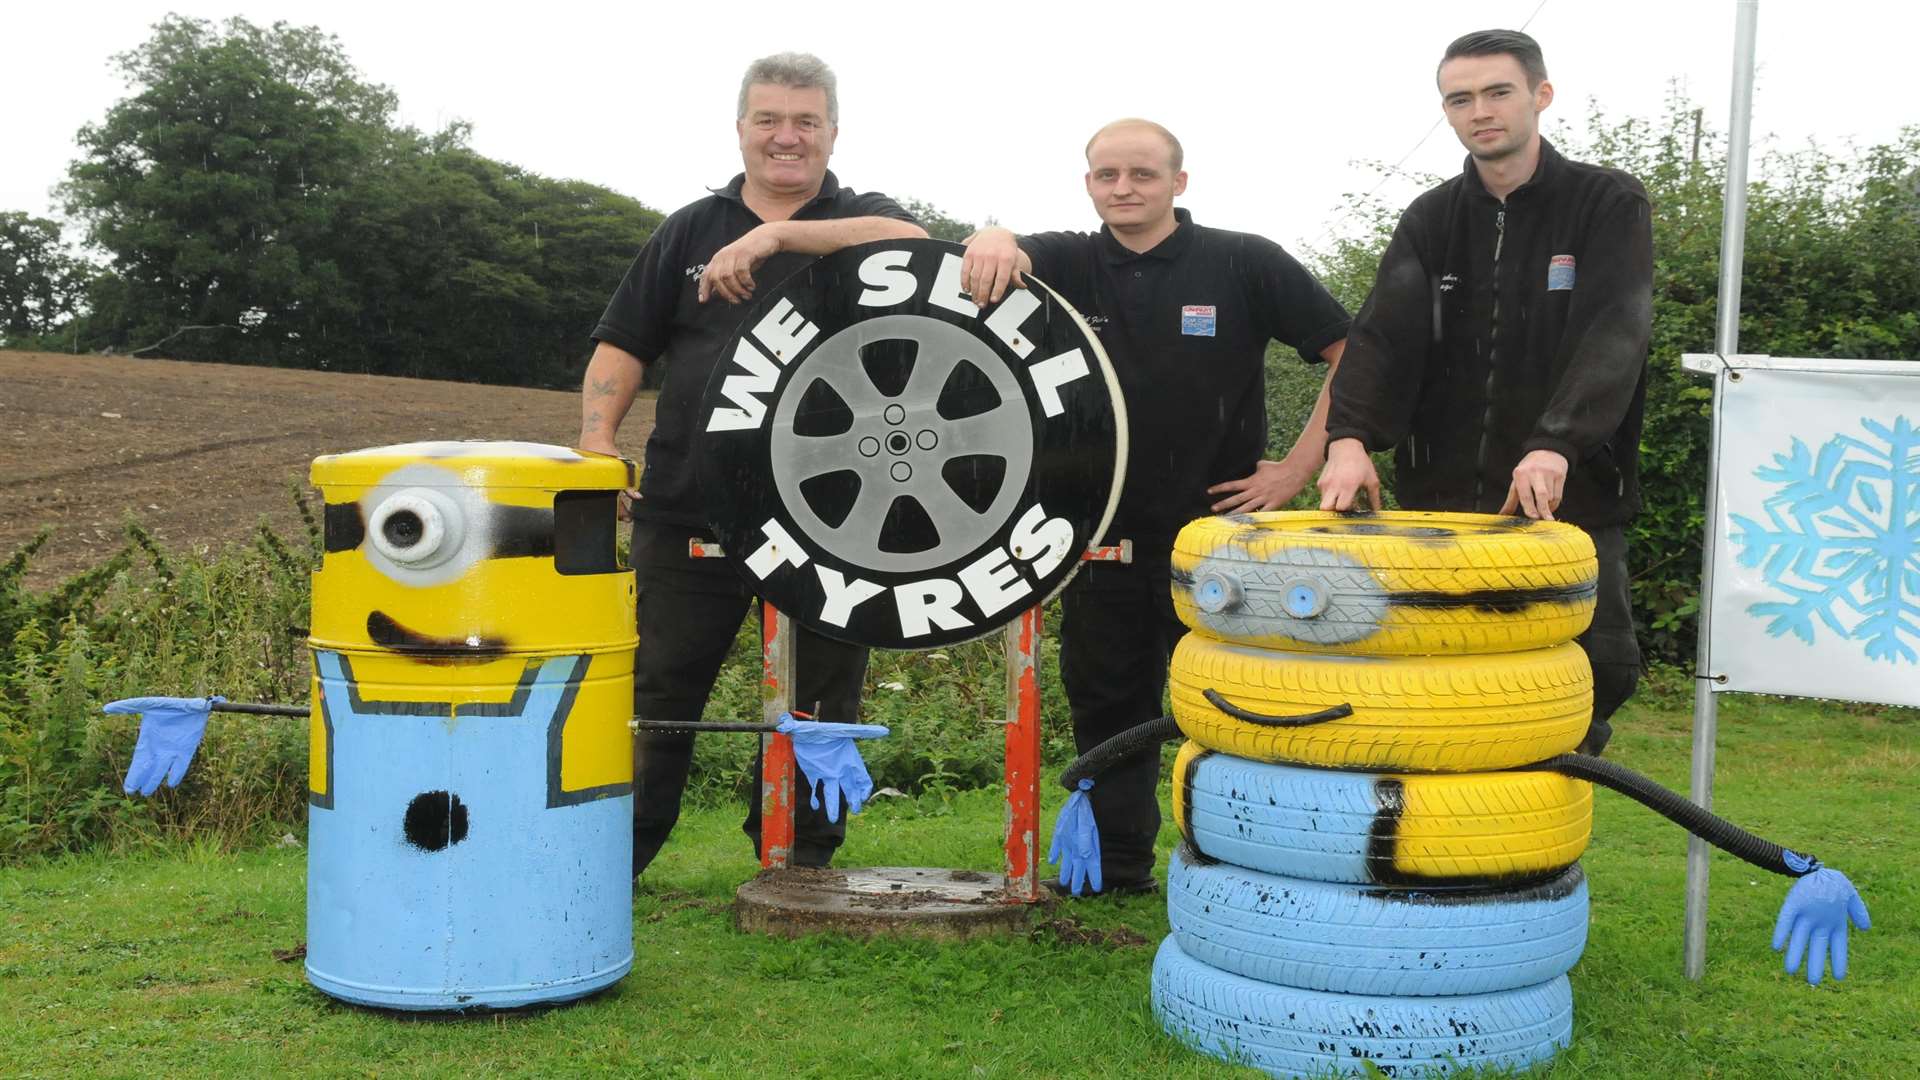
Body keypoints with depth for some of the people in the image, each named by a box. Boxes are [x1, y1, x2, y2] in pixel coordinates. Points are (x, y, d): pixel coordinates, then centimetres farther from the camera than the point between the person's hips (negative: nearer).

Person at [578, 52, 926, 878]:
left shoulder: (860, 220, 8)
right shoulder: (690, 230, 14)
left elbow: (913, 246, -17)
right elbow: (622, 346, 11)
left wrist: (778, 233, -25)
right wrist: (597, 441, -5)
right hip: (689, 510, 1)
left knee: (821, 702, 7)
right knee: (656, 694, 6)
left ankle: (802, 870, 22)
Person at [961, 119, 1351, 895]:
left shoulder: (1244, 264, -4)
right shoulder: (1067, 263, 4)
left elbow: (1352, 352, -3)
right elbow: (996, 263, -15)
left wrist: (1301, 465, -7)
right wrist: (992, 242, -39)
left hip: (1215, 532, -3)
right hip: (1101, 532, 3)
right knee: (1104, 705, 12)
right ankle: (1114, 871, 26)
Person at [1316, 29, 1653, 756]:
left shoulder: (1608, 204, 0)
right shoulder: (1430, 220, 9)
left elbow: (1614, 334, -16)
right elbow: (1383, 334, -6)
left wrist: (1557, 444, -33)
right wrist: (1349, 435, -25)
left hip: (1569, 500, -2)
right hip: (1441, 503, 3)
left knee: (1595, 669, -5)